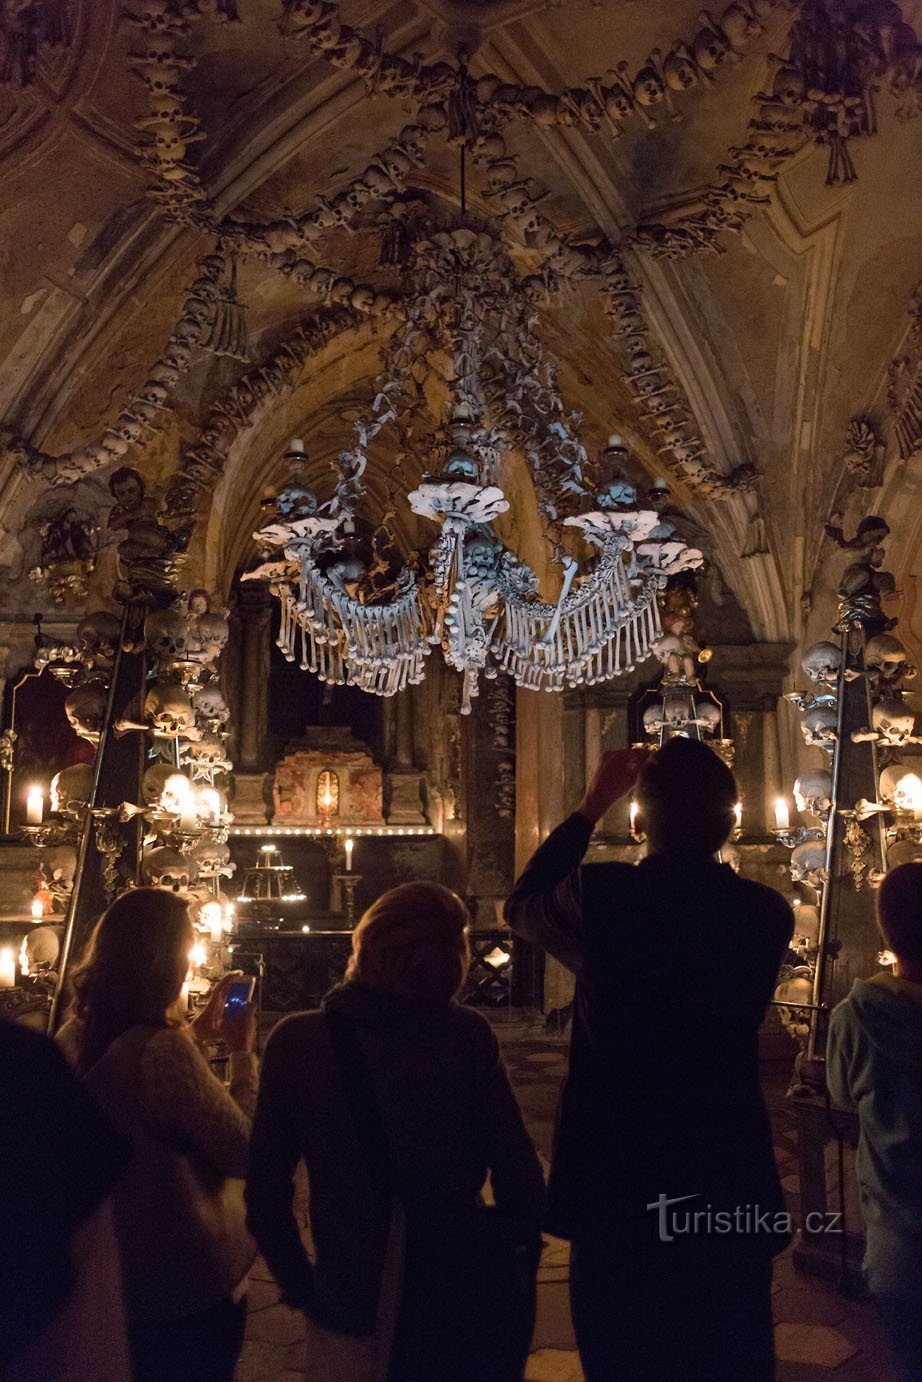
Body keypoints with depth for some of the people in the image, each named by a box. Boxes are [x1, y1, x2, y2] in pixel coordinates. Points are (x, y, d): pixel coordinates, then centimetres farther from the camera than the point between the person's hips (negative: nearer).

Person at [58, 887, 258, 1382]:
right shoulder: (162, 1049, -31)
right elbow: (246, 1154, -22)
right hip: (188, 1290, -7)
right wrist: (243, 1054, -13)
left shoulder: (73, 1038, -6)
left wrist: (195, 1033, 11)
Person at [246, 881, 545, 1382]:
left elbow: (265, 1199, -7)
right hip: (462, 1305, 1)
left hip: (349, 1313, 0)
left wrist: (301, 1286, 7)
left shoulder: (295, 1042, -12)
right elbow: (520, 1178, -12)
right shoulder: (468, 1035, -15)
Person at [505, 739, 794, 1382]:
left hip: (617, 1188, -2)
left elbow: (522, 907, 6)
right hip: (732, 1187, 3)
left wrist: (592, 805, 7)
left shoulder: (600, 895, -16)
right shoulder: (768, 913, -8)